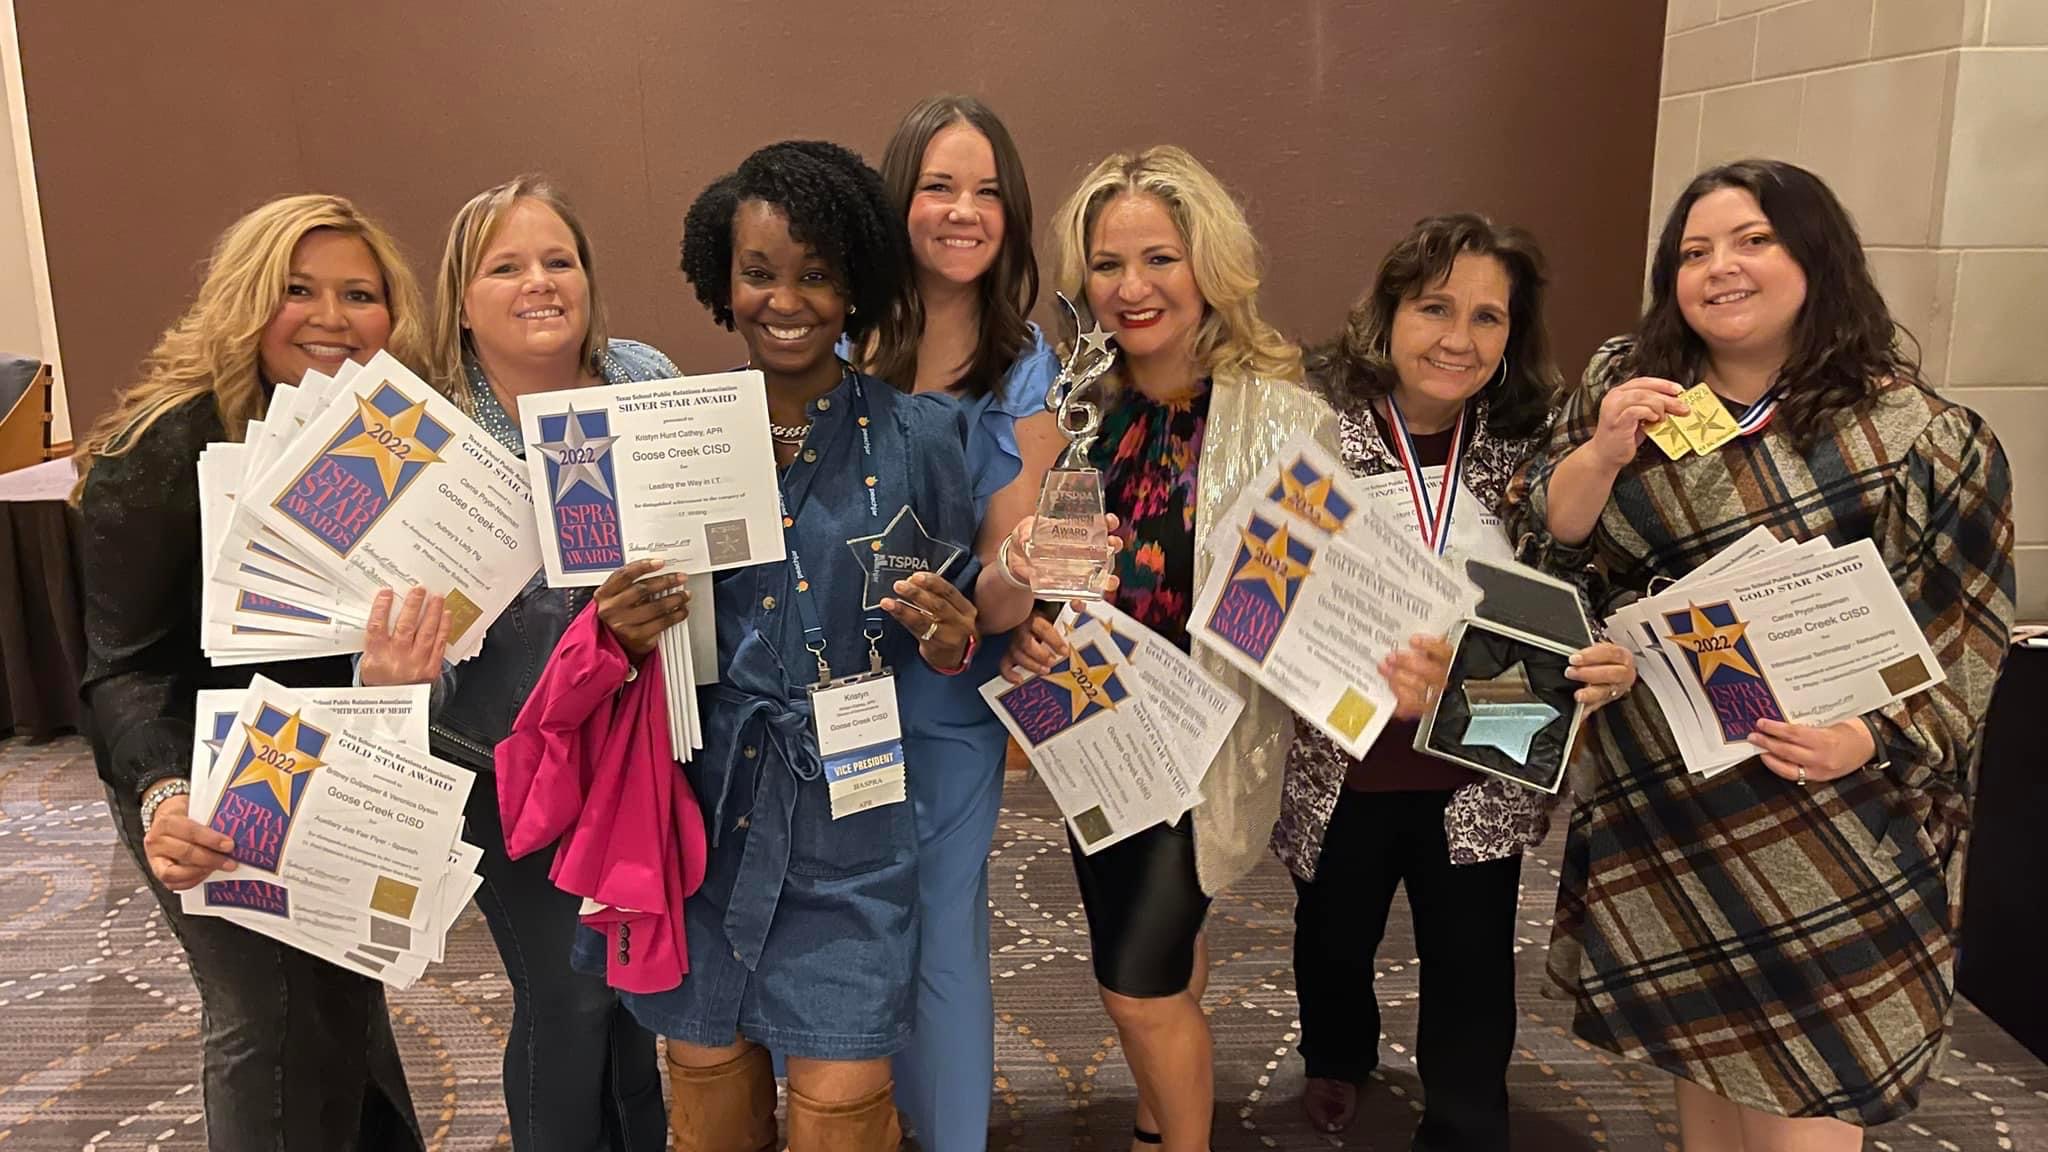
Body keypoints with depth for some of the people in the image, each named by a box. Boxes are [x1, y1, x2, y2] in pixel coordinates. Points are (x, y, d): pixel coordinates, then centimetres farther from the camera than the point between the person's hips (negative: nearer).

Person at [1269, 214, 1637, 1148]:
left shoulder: (1533, 449, -7)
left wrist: (1609, 663, -24)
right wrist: (1369, 675, -33)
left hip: (1480, 777, 0)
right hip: (1340, 770, 0)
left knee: (1473, 985, 11)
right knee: (1333, 942, 25)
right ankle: (1337, 1058, 57)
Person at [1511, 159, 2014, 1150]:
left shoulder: (1914, 432, -8)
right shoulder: (1625, 384, 2)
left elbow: (1956, 630, -6)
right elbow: (1545, 548, -1)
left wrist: (1870, 737, -23)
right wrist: (1603, 452, -19)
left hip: (1821, 808, -3)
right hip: (1661, 790, 3)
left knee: (1801, 1066, 3)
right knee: (1694, 1031, 17)